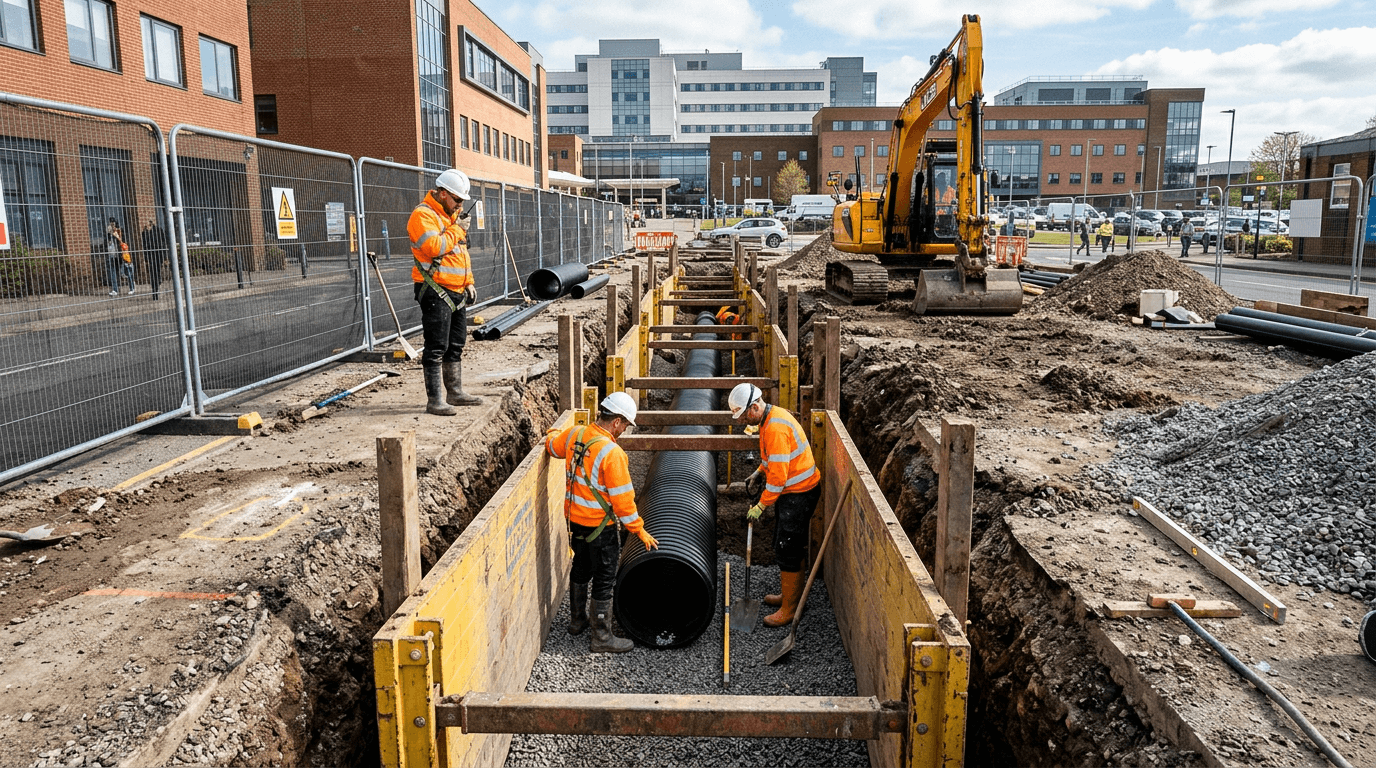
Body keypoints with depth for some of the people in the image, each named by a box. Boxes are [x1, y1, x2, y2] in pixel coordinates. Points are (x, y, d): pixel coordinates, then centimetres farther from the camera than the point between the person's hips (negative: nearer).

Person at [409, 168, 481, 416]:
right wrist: (457, 229, -13)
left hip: (457, 292, 9)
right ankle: (435, 400, -3)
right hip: (436, 292, -9)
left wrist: (468, 282, 18)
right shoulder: (423, 215, -11)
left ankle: (455, 392, 26)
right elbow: (435, 247, -26)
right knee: (436, 348, -7)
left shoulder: (451, 214, 18)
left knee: (456, 346, 15)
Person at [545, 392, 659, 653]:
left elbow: (552, 444, 19)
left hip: (574, 519, 8)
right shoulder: (611, 453, -27)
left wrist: (555, 433, 42)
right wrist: (639, 530, -12)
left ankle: (577, 620, 41)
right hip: (600, 526, -8)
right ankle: (601, 638, 17)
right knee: (604, 580, 6)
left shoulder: (574, 434, -5)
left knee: (581, 569, 25)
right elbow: (622, 499, -23)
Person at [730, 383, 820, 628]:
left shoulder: (776, 428, -27)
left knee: (787, 550, -3)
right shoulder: (770, 417, 6)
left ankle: (789, 608, 9)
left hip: (799, 494, -10)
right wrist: (759, 472, 10)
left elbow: (778, 476, -27)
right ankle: (791, 594, 35)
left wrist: (761, 506, -19)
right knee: (790, 546, 20)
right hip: (791, 490, 10)